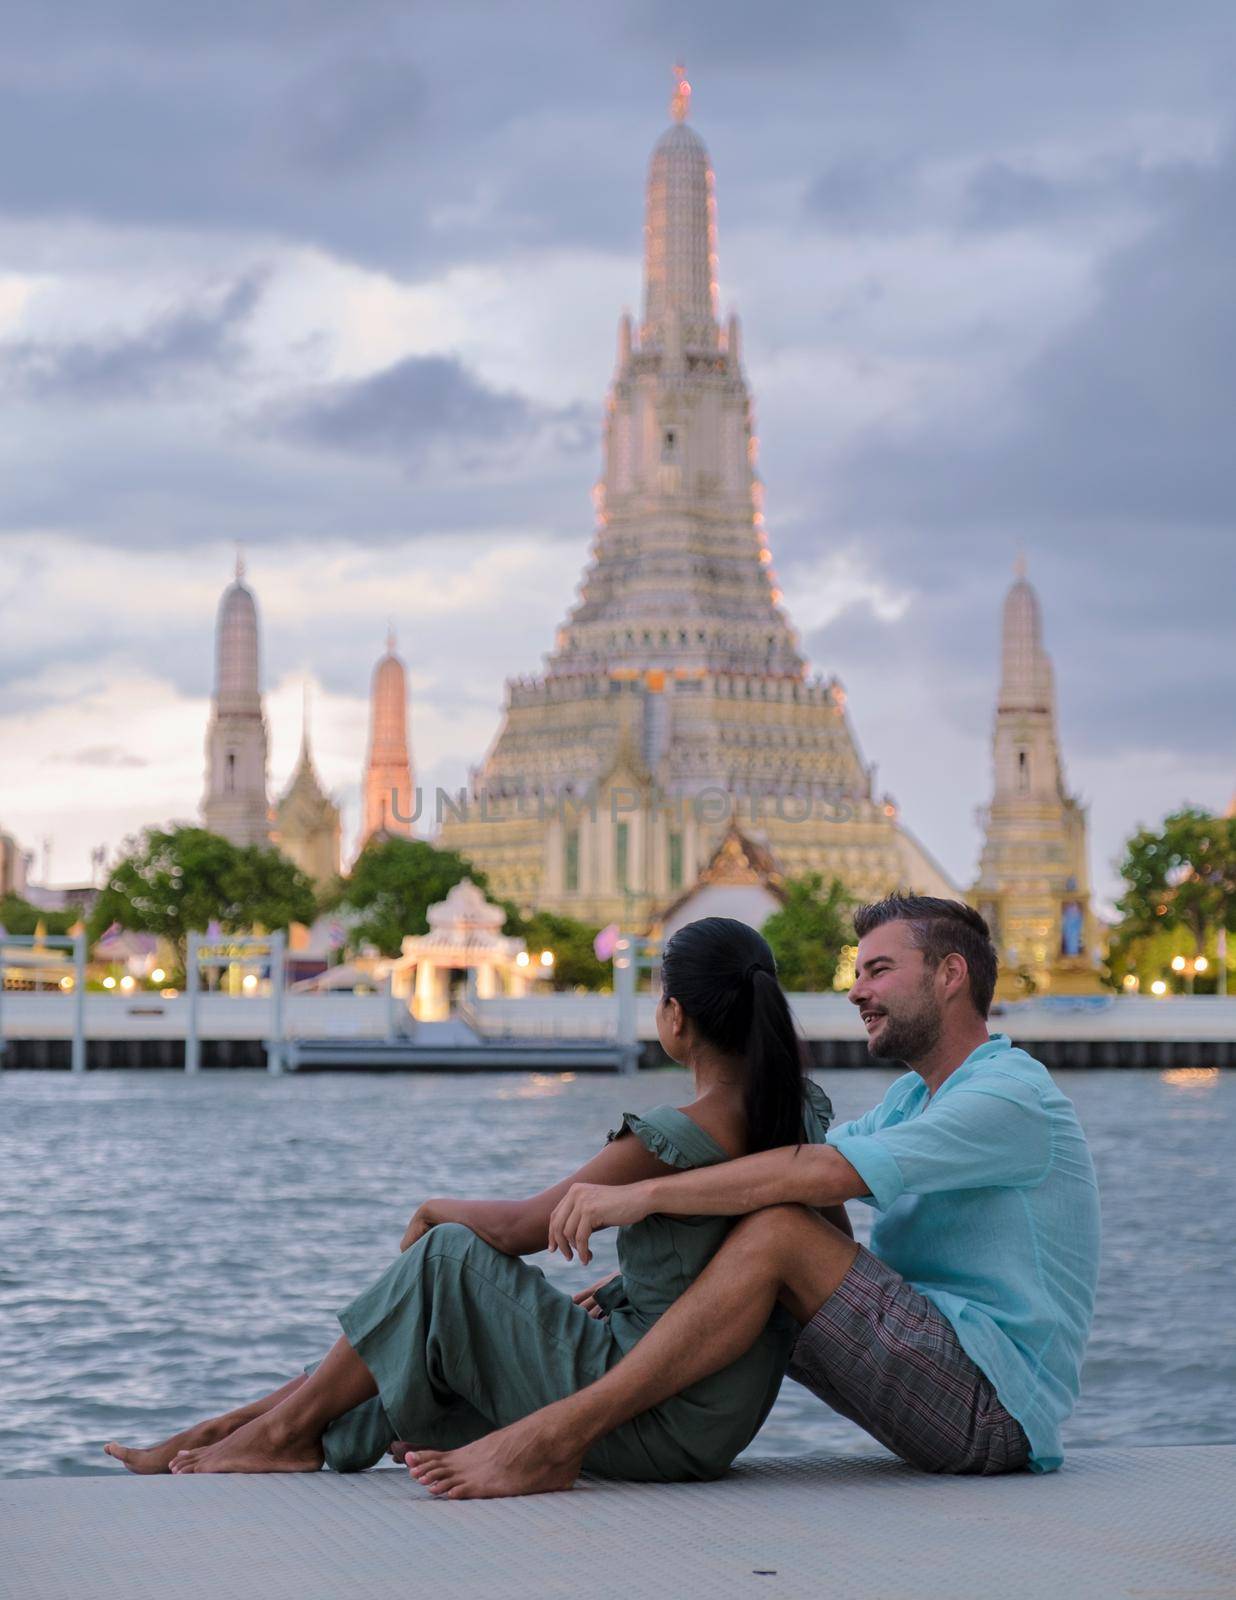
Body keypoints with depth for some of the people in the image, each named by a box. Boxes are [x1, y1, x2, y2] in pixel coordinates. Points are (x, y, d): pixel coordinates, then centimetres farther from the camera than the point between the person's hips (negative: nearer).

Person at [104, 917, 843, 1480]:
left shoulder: (673, 1138, -23)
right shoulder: (804, 1108, 2)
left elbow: (520, 1226, -14)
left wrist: (436, 1209, 9)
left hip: (657, 1432, -9)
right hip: (729, 1418, 9)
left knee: (449, 1259, -3)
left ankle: (289, 1429, 9)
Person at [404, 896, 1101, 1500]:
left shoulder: (1011, 1096, -13)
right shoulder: (915, 1097, 21)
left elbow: (824, 1173, -25)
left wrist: (644, 1194, -26)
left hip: (994, 1404, -10)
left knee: (776, 1231, -24)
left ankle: (557, 1438, -29)